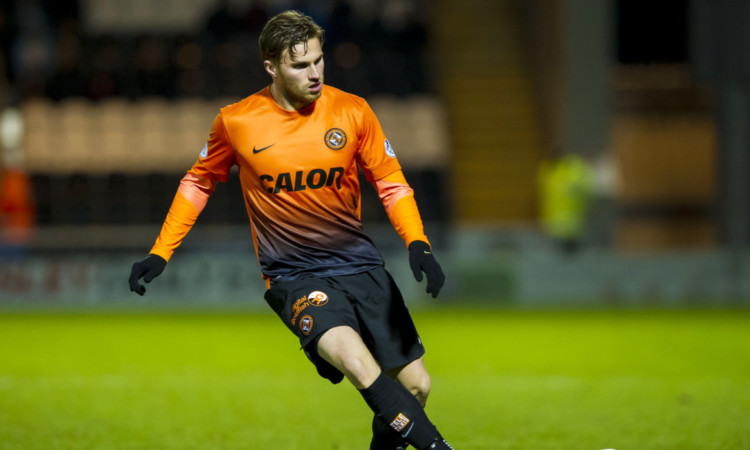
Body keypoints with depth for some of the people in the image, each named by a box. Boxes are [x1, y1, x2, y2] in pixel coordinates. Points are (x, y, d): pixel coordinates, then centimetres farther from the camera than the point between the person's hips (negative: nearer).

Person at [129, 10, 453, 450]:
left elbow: (390, 182, 8)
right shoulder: (236, 122, -5)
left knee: (416, 385, -2)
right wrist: (160, 253, 10)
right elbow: (199, 182, 13)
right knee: (351, 354, -32)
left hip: (360, 264, 3)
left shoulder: (352, 111, -2)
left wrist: (418, 244, -8)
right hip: (293, 276, -3)